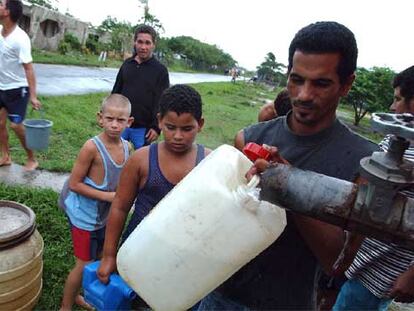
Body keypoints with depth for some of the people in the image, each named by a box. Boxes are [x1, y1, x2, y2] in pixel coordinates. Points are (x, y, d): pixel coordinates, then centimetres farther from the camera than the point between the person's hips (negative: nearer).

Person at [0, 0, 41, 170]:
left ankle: (32, 159, 13)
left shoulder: (20, 38, -23)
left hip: (17, 88, -8)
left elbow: (28, 68, -24)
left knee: (16, 125, -5)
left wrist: (33, 96, -27)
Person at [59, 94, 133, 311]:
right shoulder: (92, 147, -24)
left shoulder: (126, 146, -5)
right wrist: (107, 196, -23)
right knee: (84, 265, 6)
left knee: (97, 259, 22)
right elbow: (74, 183, -20)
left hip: (105, 214, 7)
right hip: (85, 214, -7)